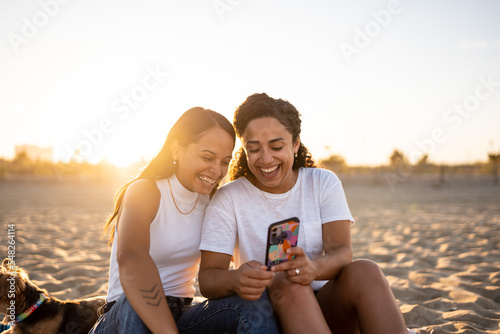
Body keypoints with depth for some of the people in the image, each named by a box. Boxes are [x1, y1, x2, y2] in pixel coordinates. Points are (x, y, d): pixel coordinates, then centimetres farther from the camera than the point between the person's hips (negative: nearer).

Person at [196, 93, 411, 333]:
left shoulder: (324, 183, 3)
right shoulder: (228, 199, -4)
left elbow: (342, 252, -11)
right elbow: (207, 279, -12)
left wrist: (314, 268, -37)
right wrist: (235, 280, -37)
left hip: (327, 307, 2)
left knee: (364, 272, -28)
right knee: (287, 283, -34)